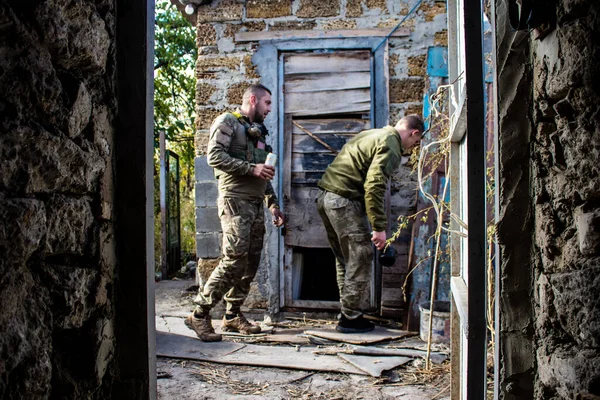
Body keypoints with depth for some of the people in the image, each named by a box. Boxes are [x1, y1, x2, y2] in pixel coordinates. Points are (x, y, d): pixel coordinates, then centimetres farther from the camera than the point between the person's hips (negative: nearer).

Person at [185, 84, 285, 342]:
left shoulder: (258, 131, 25)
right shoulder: (227, 122, 0)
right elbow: (215, 156, -14)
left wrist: (273, 204, 19)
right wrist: (251, 168, -18)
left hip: (255, 204, 8)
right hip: (235, 200, -8)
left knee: (251, 262, 6)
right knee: (234, 259, -16)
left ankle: (233, 315, 16)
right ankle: (200, 315, -7)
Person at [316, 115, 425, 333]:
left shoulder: (370, 134, 22)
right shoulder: (390, 146, -8)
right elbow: (374, 186, -19)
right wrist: (379, 227, -17)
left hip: (325, 196, 10)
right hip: (344, 200, -10)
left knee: (345, 258, 16)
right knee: (360, 259, -1)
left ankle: (348, 313, 23)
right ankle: (351, 318, 6)